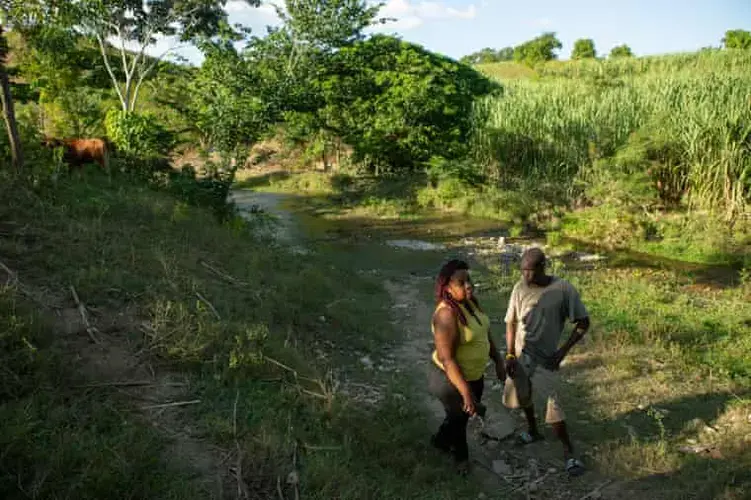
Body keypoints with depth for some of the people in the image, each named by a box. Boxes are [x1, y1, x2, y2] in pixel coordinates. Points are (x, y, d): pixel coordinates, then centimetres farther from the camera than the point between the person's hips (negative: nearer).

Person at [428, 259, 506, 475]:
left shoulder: (471, 302, -5)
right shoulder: (447, 314, -32)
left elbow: (485, 333, 10)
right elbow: (446, 359, -32)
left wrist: (498, 361, 10)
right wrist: (466, 392, -32)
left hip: (474, 373, 8)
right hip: (451, 378, -8)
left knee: (464, 414, 28)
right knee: (459, 417, 17)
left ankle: (440, 440, 55)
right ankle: (461, 456, 46)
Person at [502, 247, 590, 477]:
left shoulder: (563, 289, -18)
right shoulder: (519, 288, -8)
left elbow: (583, 322, -10)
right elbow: (511, 323, 1)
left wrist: (562, 351, -14)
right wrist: (510, 355, -4)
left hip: (545, 358, -4)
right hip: (520, 355, 4)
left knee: (553, 406, -4)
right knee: (523, 396, 21)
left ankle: (569, 451, 17)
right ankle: (533, 431, 48)